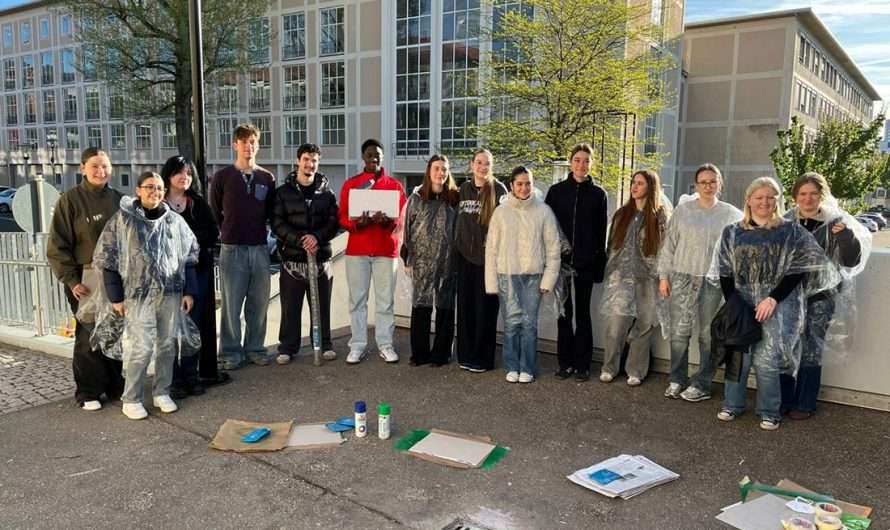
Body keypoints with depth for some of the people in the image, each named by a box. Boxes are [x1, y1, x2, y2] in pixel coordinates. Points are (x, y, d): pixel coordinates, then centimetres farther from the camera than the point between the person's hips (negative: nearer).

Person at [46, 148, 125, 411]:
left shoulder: (118, 199, 8)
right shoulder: (70, 200, -4)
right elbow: (58, 246, -5)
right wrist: (71, 280, -10)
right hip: (87, 278, -4)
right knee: (90, 336, 0)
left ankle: (117, 386, 23)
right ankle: (88, 392, 14)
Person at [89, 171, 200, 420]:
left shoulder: (175, 221, 8)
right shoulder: (121, 221, -1)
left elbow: (188, 259, 10)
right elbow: (108, 262, -1)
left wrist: (189, 291, 5)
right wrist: (115, 297, -4)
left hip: (171, 294, 3)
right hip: (138, 295, -3)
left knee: (168, 345, 9)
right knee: (140, 348, -6)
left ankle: (162, 392, 24)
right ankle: (131, 399, 10)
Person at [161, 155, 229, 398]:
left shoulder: (199, 203, 12)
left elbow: (213, 234, 5)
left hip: (198, 270, 3)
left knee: (195, 324, 6)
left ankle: (191, 375, 16)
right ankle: (174, 379, 7)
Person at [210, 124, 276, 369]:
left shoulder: (267, 178, 7)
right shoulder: (222, 176, 1)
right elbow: (214, 212, 7)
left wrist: (259, 232, 8)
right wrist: (227, 234, 7)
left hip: (260, 248, 3)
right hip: (232, 249, -2)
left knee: (259, 303, 7)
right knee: (231, 304, 2)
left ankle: (255, 348, 19)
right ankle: (230, 352, 12)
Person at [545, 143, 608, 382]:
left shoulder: (598, 194, 4)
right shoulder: (556, 191, 5)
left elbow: (601, 230, 4)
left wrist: (599, 263, -2)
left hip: (585, 262, -1)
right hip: (560, 260, 1)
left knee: (582, 312, 5)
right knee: (564, 312, 6)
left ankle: (582, 364, 12)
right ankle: (565, 362, 15)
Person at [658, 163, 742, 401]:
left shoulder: (732, 214, 5)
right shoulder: (683, 210, 5)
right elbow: (669, 244, 6)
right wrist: (663, 275, 2)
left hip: (714, 281, 0)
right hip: (682, 278, 1)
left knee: (708, 334, 4)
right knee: (678, 332, 2)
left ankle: (702, 385, 15)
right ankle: (677, 380, 16)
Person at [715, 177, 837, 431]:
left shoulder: (791, 232, 3)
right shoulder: (732, 232, 9)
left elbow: (797, 270, -4)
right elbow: (725, 272, 7)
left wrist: (773, 299, -13)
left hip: (778, 305, -2)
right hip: (740, 303, 2)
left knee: (765, 360, -7)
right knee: (738, 356, 4)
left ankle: (770, 412, 11)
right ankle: (732, 404, 21)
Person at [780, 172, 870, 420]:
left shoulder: (835, 222, -5)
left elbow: (851, 261, -7)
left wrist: (846, 236, -24)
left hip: (819, 298, -3)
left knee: (810, 352, 6)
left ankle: (805, 404, 21)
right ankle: (783, 400, 24)